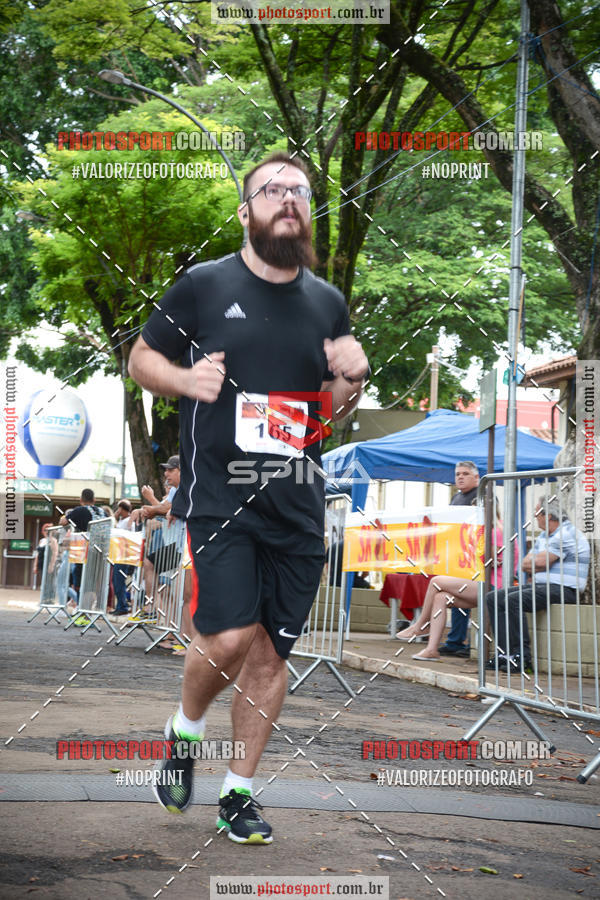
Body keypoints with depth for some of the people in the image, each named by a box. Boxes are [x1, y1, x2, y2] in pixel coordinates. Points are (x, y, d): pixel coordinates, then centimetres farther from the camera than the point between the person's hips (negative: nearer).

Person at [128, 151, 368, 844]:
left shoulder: (328, 303, 11)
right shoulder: (203, 285, -1)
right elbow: (141, 357, 8)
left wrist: (351, 382, -2)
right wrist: (185, 378, -12)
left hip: (297, 503, 4)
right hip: (218, 495, -4)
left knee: (271, 653, 7)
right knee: (230, 637, -15)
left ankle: (239, 792, 22)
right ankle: (185, 729, 17)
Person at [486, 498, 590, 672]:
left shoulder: (568, 535, -11)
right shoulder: (544, 535, 21)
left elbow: (539, 562, -18)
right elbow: (524, 564, 16)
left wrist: (531, 563, 4)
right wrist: (535, 567, -5)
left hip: (562, 589, -10)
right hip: (541, 586, 10)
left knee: (513, 600, -30)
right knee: (493, 598, -1)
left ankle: (522, 657, -26)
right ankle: (505, 652, -11)